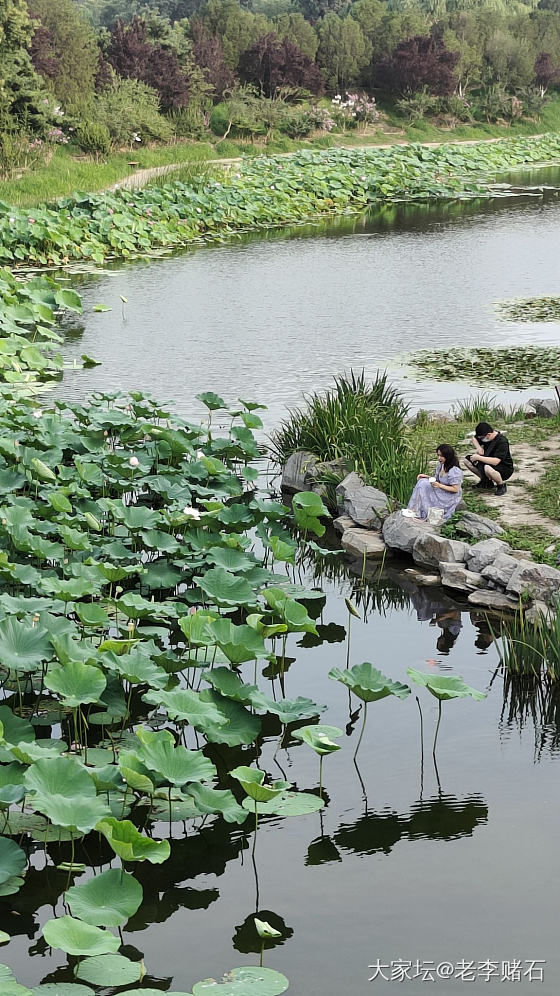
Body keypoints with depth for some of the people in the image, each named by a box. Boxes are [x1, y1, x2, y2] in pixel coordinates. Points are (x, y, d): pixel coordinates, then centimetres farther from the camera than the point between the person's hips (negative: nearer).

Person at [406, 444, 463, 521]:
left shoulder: (454, 471, -24)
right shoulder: (441, 465, 3)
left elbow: (455, 489, -21)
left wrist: (439, 486, -27)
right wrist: (427, 477, -3)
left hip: (450, 498, -9)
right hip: (441, 493, 9)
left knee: (424, 486, -19)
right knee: (422, 481, -7)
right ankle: (414, 510, -9)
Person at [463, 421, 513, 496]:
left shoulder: (502, 441, -29)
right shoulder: (485, 436, -6)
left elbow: (495, 461, -39)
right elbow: (475, 439, 19)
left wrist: (478, 457, -32)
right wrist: (479, 448, -3)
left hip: (505, 469, -8)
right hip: (489, 463, 8)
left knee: (488, 468, -40)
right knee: (467, 460, 0)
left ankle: (501, 485, -10)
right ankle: (486, 481, 13)